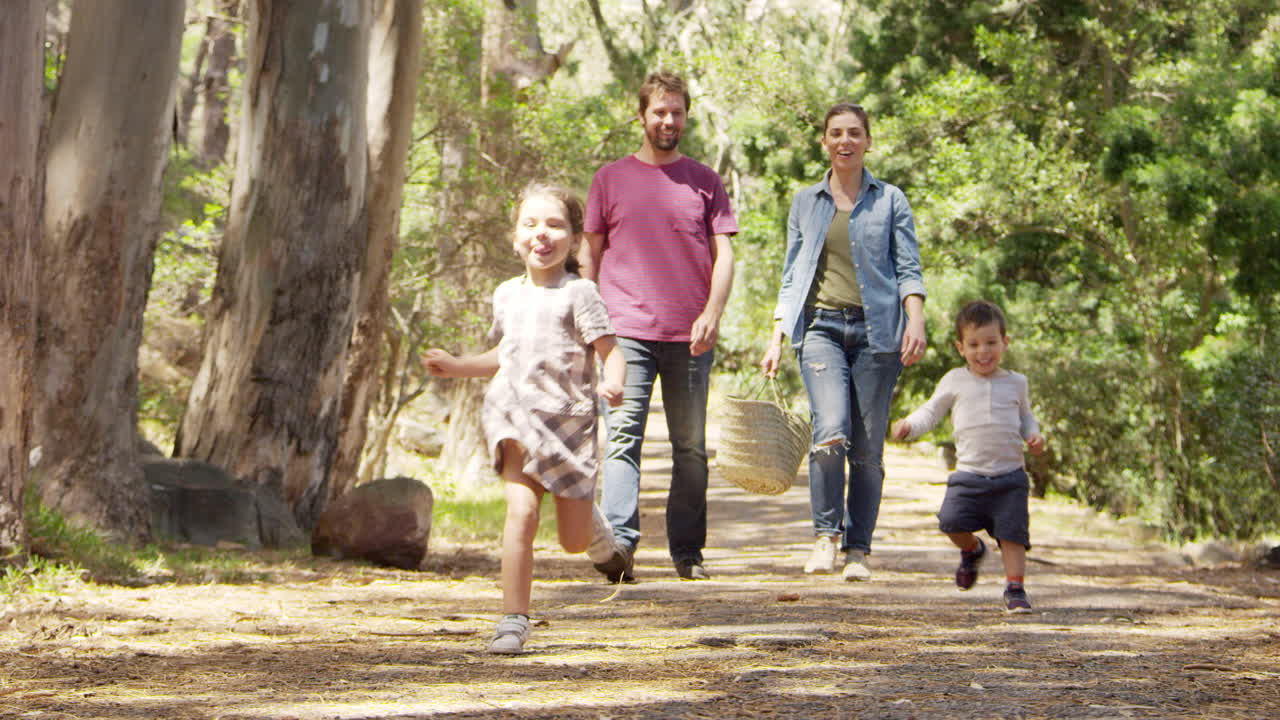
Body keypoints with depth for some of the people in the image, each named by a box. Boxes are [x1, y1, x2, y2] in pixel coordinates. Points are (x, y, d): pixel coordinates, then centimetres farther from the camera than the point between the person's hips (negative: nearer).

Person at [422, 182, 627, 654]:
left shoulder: (578, 293, -5)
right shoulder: (507, 295, 12)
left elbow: (610, 351, -10)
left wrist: (612, 384, -30)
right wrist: (455, 366, 19)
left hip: (570, 422, -3)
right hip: (517, 421, 3)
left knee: (574, 541, 4)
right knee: (521, 511, -19)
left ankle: (593, 521, 42)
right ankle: (514, 620, -14)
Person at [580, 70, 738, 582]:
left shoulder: (705, 181, 12)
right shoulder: (610, 179, 11)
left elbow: (723, 254, 6)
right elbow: (590, 254, 14)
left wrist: (712, 314, -9)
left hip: (690, 337, 1)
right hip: (627, 331, -1)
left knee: (691, 446, 6)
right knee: (623, 435, -15)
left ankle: (687, 552, 13)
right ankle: (619, 543, -24)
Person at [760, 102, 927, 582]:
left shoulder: (890, 200, 10)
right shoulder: (805, 202, 15)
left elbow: (909, 268, 4)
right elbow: (791, 277, 17)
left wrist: (916, 322, -12)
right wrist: (776, 340, 10)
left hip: (876, 329, 0)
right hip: (821, 326, 0)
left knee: (868, 447, -2)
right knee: (831, 433, -20)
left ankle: (858, 550, 8)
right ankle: (826, 535, -5)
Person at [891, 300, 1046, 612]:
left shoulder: (1016, 382, 11)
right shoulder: (955, 382, 7)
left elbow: (1025, 416, 25)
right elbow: (931, 411, 11)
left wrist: (1034, 435, 4)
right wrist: (909, 425, -8)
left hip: (1010, 473, 0)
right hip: (969, 473, 0)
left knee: (1012, 532, -6)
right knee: (952, 520, -17)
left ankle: (1015, 589, 4)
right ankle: (972, 549, 16)